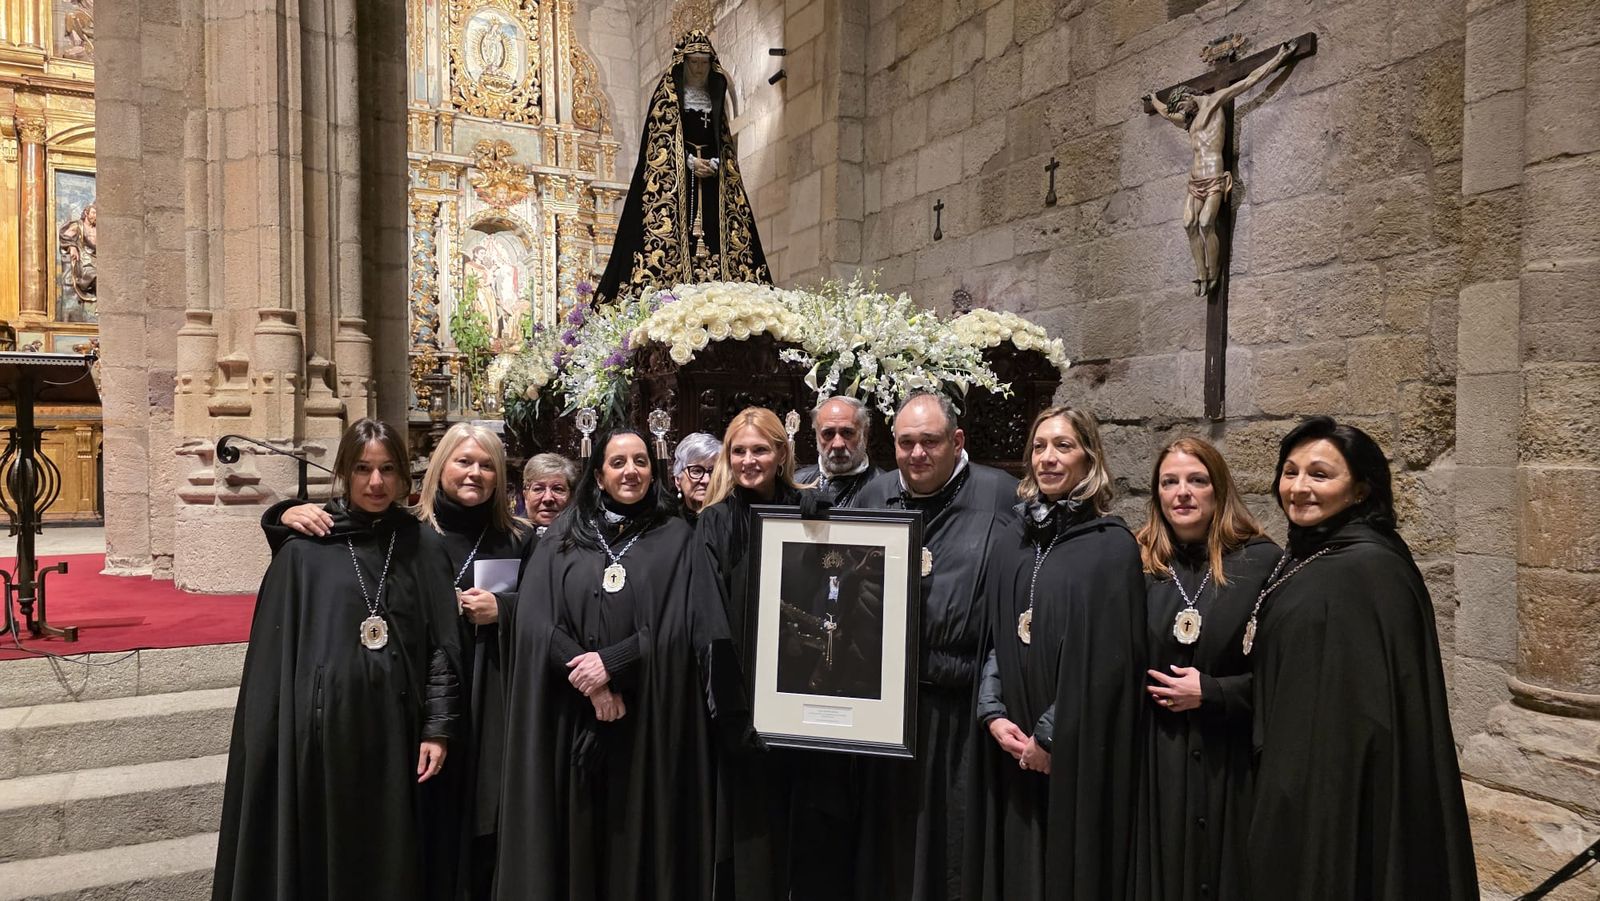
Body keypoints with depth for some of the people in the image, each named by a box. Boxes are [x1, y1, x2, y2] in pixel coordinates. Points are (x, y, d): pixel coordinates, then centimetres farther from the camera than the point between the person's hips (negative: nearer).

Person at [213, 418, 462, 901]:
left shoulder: (423, 545, 3)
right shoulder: (305, 549, -1)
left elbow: (444, 644, 1)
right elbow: (274, 650, 1)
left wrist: (438, 728, -4)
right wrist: (275, 738, -3)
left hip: (394, 729, 1)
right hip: (323, 725, -1)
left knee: (391, 861, 10)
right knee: (320, 858, 10)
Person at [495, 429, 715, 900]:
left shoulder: (674, 537, 3)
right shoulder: (562, 536, 6)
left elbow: (673, 628, -5)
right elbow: (533, 620, -4)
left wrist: (611, 663, -15)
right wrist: (589, 680, -13)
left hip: (645, 716, -1)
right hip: (569, 713, 1)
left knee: (638, 834, 7)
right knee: (572, 834, 8)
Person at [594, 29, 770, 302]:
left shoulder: (714, 97, 20)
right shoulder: (668, 93, 7)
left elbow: (724, 142, 16)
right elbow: (660, 138, -3)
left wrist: (714, 163, -5)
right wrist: (691, 161, -13)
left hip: (712, 180, 4)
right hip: (676, 177, -4)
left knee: (713, 235, -7)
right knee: (674, 234, -15)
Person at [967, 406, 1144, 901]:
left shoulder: (1112, 544, -8)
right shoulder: (1011, 540, 9)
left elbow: (1108, 658, -12)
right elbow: (990, 637, 9)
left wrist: (1049, 734, -12)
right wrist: (994, 714, -4)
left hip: (1077, 749, -5)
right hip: (1011, 746, 5)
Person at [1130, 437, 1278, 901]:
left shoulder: (1260, 561, -5)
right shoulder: (1138, 563, 2)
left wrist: (1211, 692, -12)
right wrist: (1148, 689, -3)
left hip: (1231, 761, -2)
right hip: (1154, 760, 2)